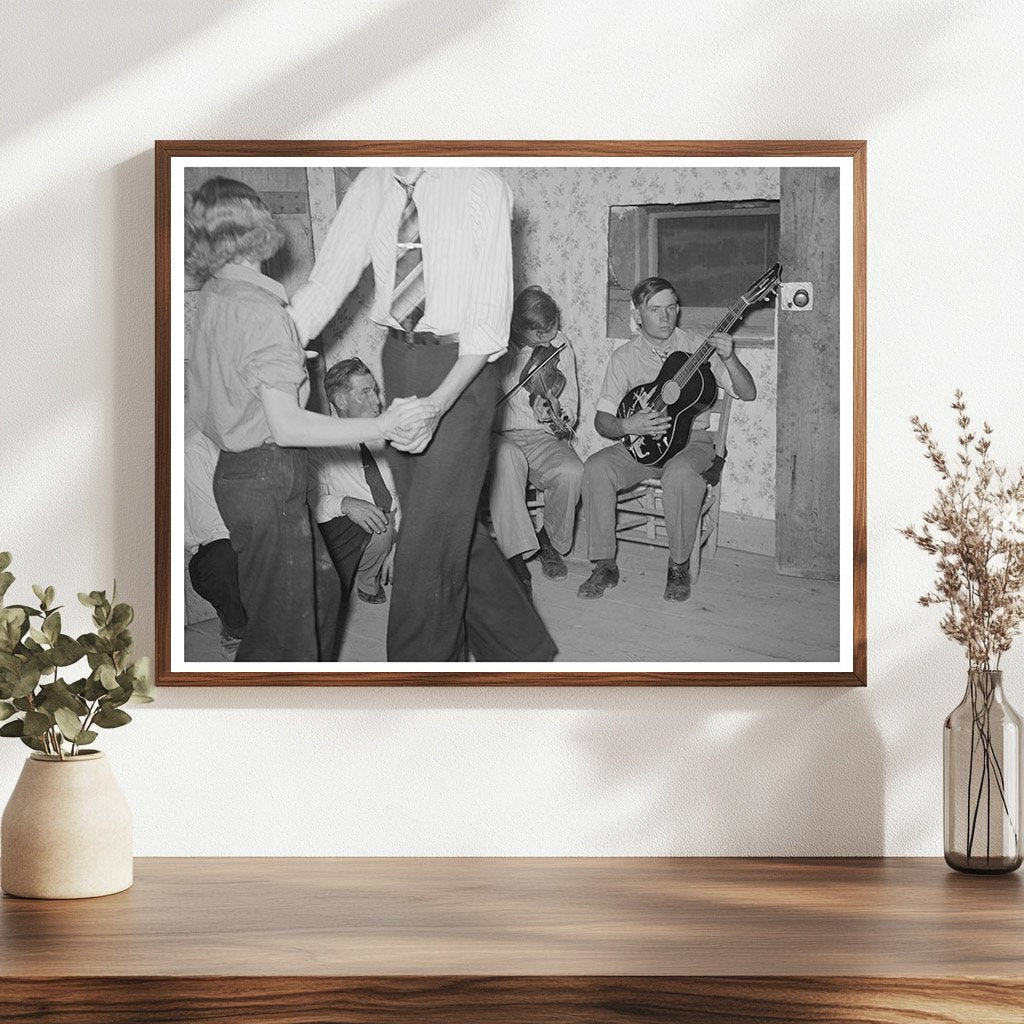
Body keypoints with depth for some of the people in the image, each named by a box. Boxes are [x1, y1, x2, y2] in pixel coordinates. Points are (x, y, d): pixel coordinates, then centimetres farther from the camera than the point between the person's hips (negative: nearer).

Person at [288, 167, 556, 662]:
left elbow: (490, 318, -15)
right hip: (398, 358, 6)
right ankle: (520, 648, 33)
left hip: (460, 367, -6)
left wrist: (438, 403, -25)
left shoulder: (481, 188, -13)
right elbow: (326, 283, 0)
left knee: (431, 534, -5)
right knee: (450, 531, 15)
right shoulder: (371, 187, 2)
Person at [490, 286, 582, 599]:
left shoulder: (561, 351, 6)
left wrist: (559, 419, -18)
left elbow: (570, 407, 6)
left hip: (543, 438, 2)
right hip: (498, 437, -2)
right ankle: (516, 557, -36)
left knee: (571, 472, -30)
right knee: (507, 457, -39)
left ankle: (550, 541, 0)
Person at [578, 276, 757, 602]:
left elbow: (747, 393, -1)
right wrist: (627, 426, -21)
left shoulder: (696, 346, 1)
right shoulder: (624, 357, 4)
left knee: (680, 474, -37)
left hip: (691, 440, -2)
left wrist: (729, 359, -20)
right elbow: (602, 419, 2)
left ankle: (679, 566, -18)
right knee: (596, 468, -26)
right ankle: (605, 564, -15)